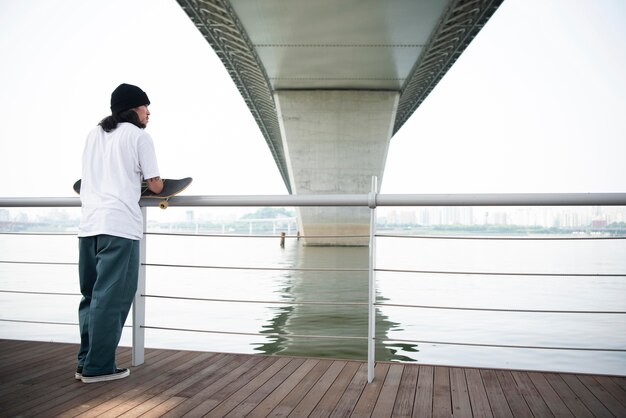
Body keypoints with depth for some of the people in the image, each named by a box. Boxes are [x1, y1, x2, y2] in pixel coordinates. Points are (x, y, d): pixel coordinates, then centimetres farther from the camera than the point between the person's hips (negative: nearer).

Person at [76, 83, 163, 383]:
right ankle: (98, 367, 2)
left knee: (92, 295, 13)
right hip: (120, 225, -6)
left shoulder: (93, 134, 20)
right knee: (111, 297, -2)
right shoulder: (138, 135, 3)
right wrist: (160, 185, 24)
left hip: (89, 224, 7)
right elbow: (155, 185, 2)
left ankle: (85, 363, 16)